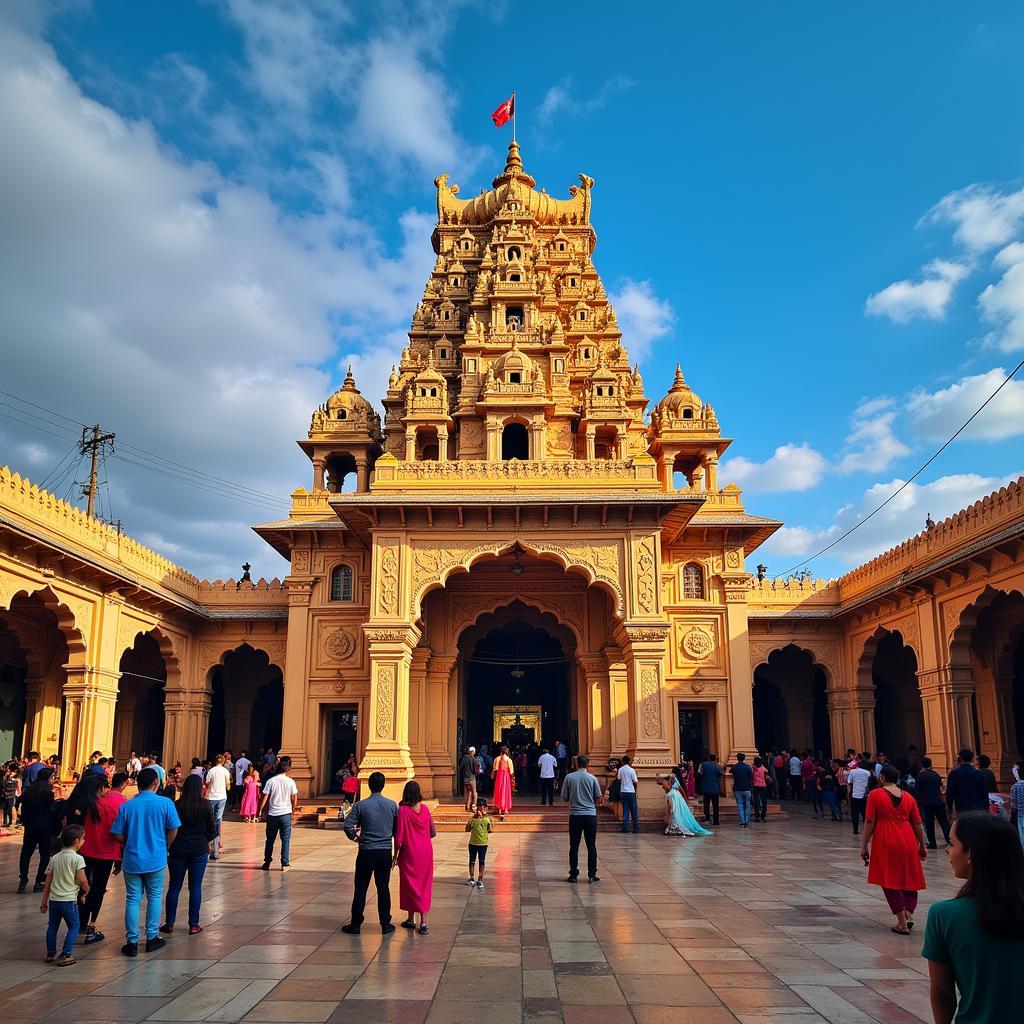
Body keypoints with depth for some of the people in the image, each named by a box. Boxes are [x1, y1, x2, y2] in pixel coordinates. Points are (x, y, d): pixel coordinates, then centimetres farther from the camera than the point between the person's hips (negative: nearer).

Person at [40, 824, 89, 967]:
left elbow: (48, 881, 7)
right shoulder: (78, 858, -13)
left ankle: (50, 954, 28)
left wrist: (44, 901, 14)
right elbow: (82, 880, -17)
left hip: (53, 900, 6)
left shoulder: (54, 858, 5)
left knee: (52, 926, 20)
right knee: (74, 927, 7)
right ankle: (65, 956, 3)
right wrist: (86, 891, 4)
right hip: (69, 900, -6)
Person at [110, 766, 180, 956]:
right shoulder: (165, 804, -10)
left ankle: (132, 942, 12)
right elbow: (173, 830, -6)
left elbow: (117, 835, -4)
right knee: (154, 897, 14)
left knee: (133, 900, 10)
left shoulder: (126, 806, -6)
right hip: (156, 860, -1)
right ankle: (151, 938, 19)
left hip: (132, 860, 1)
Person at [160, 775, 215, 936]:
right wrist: (208, 841, 18)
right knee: (195, 887, 7)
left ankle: (169, 923, 16)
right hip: (200, 850, -1)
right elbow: (212, 829, -2)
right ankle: (194, 924, 10)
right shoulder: (206, 805, -9)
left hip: (178, 850, 1)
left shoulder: (177, 805, -8)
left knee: (174, 887, 12)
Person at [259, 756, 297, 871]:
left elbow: (265, 797, -4)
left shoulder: (271, 781, -3)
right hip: (286, 814, -1)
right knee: (285, 839, 5)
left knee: (270, 839, 13)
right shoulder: (290, 781, -4)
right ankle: (285, 864, 3)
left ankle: (267, 863, 20)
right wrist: (293, 808, 17)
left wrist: (260, 810, 5)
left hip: (272, 814, 1)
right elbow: (294, 798, 0)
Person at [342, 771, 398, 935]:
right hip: (386, 852, 2)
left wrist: (355, 837, 6)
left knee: (360, 888, 7)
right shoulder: (392, 805, -2)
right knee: (383, 888, 10)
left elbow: (347, 825, -11)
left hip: (366, 852, -2)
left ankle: (355, 924, 13)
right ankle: (386, 924, 14)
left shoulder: (361, 805, -9)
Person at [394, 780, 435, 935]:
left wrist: (395, 856, -3)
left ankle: (411, 919, 22)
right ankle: (423, 922, 5)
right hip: (426, 852, 3)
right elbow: (433, 833, 4)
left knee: (409, 885, 12)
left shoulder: (402, 810, -14)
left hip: (409, 854, -3)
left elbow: (399, 838, -13)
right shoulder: (425, 809, -3)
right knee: (424, 885, 10)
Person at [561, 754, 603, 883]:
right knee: (591, 846, 7)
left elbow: (565, 798, 1)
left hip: (575, 815, 0)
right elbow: (598, 799, 1)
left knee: (574, 846, 7)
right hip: (590, 815, 0)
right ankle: (592, 875, 8)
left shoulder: (569, 778, -4)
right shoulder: (592, 778, -4)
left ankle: (573, 875, 9)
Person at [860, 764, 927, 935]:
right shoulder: (908, 797, 7)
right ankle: (909, 913, 0)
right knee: (909, 880, 17)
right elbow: (917, 824, 9)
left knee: (889, 881, 5)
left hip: (886, 843, -3)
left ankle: (902, 923, 2)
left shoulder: (875, 795, -4)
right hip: (907, 842, 3)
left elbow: (870, 822, -7)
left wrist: (864, 845, -1)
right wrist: (922, 846, 20)